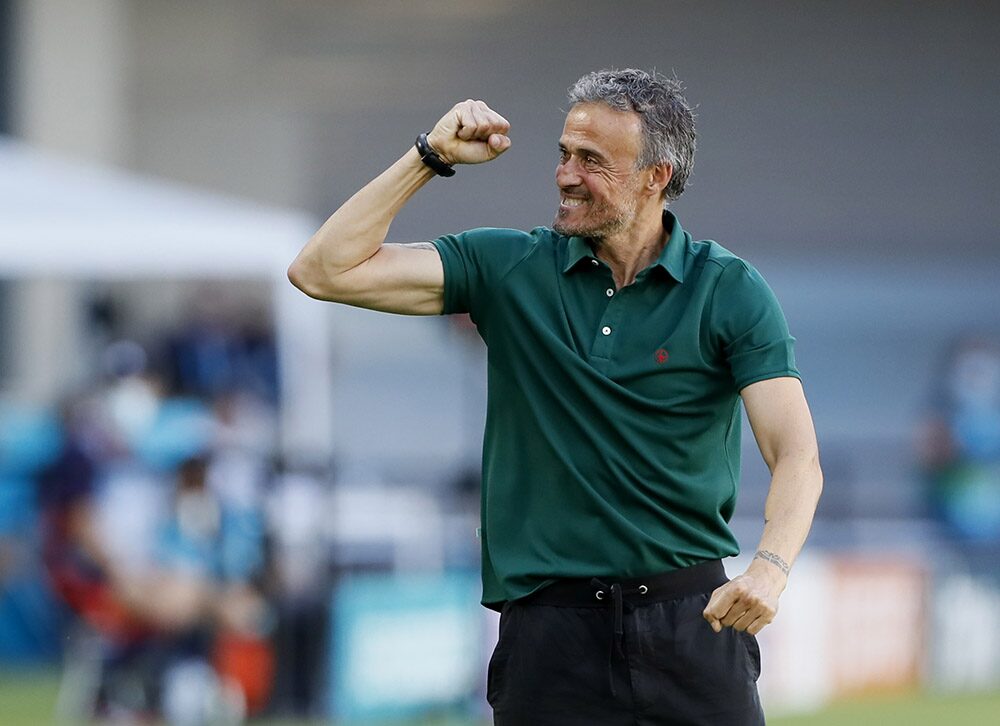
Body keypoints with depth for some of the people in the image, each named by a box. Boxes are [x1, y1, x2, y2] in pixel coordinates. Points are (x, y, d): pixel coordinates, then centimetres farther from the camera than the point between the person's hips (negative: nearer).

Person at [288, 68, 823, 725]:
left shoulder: (730, 293, -1)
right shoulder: (509, 269, 6)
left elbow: (797, 456, -10)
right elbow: (325, 271, 1)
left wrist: (770, 569, -30)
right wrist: (431, 158, -5)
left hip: (693, 622, -1)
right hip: (549, 636, 1)